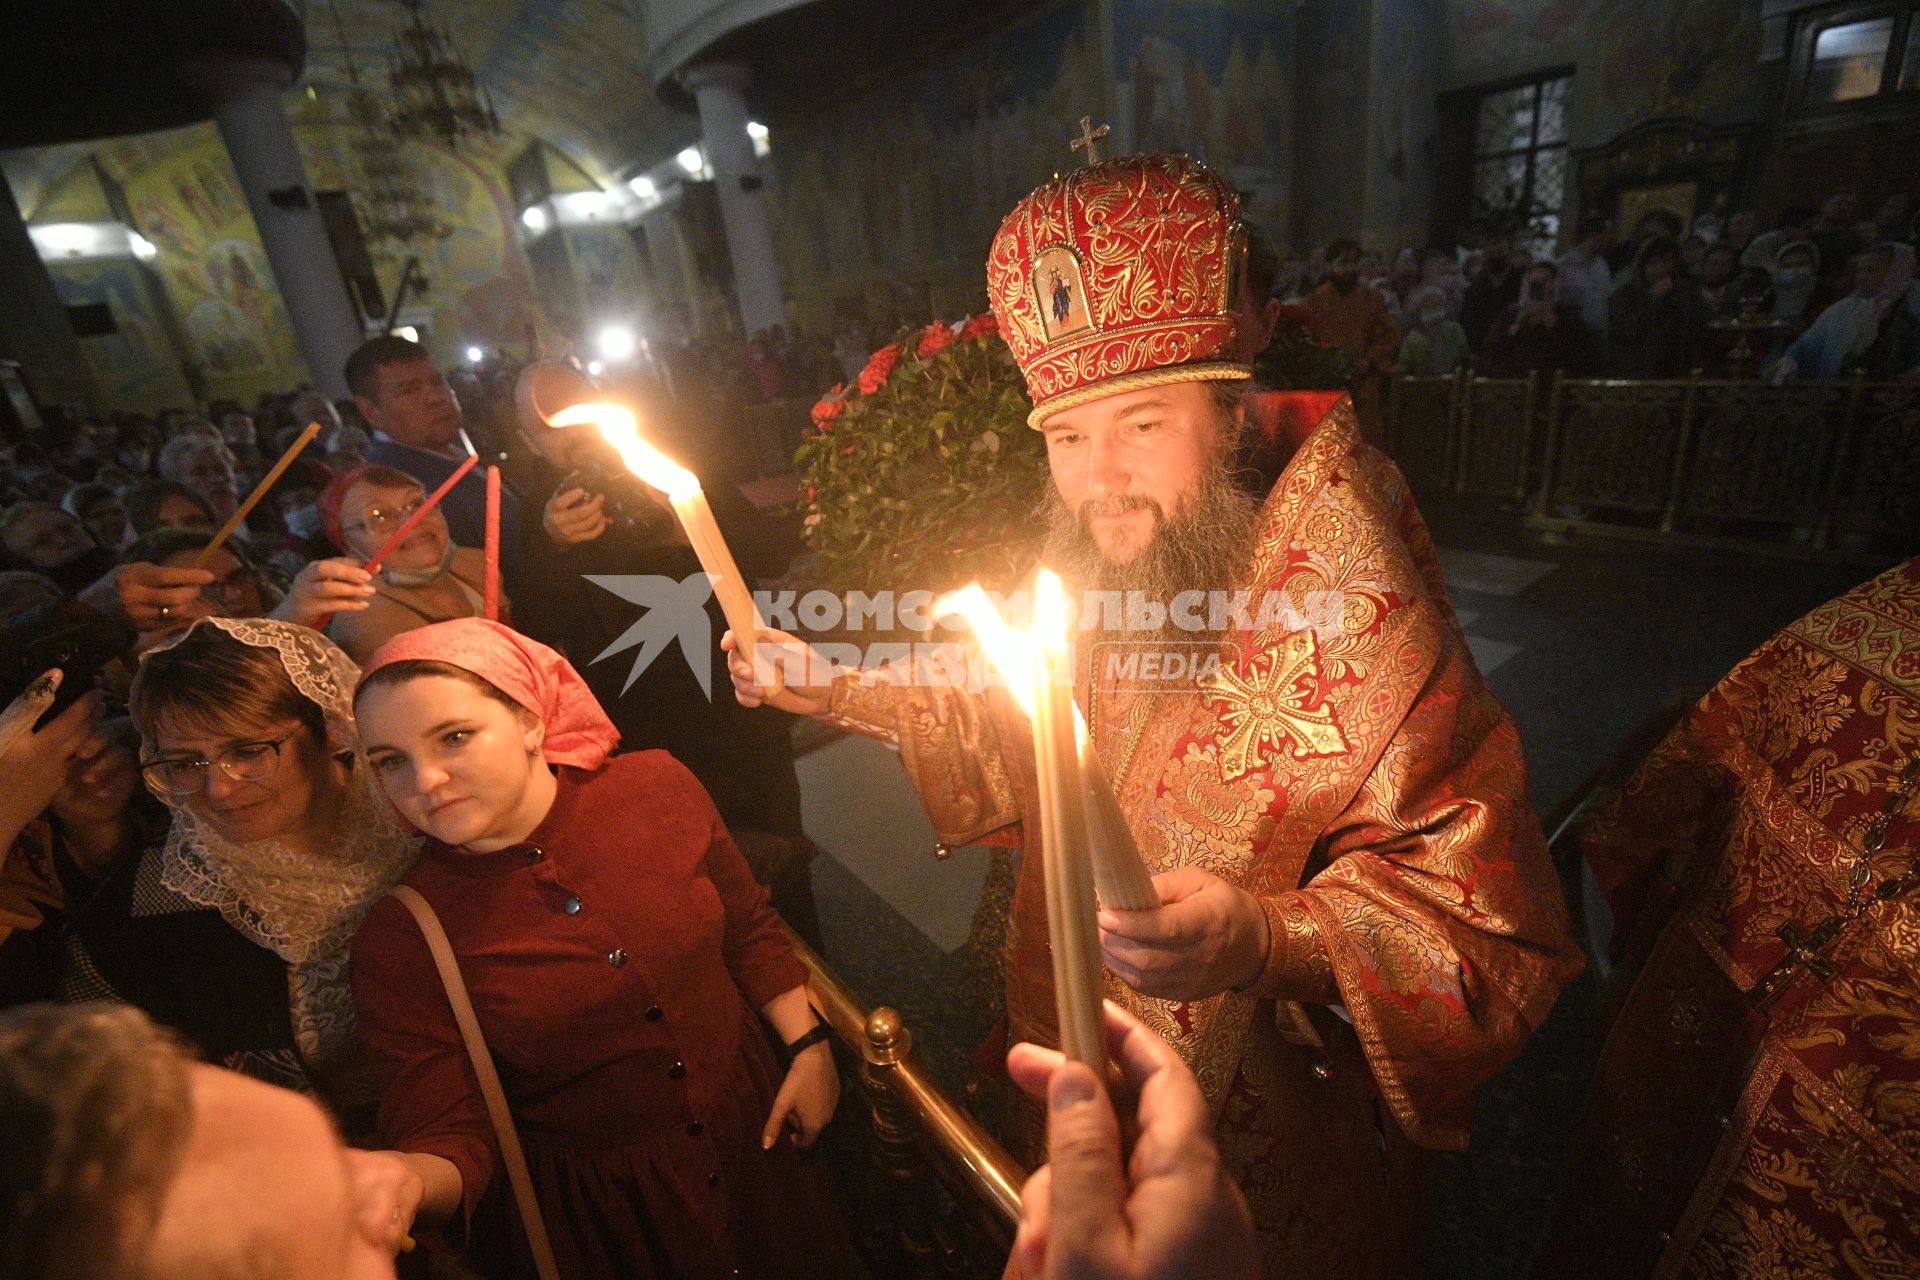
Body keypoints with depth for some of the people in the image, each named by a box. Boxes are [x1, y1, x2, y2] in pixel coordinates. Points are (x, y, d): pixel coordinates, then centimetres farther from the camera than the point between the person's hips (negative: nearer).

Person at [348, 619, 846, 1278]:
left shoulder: (656, 786, -15)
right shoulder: (398, 943, -20)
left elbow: (748, 925, -1)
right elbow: (448, 1140, -17)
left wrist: (810, 1043, -4)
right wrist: (395, 1182, -40)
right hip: (591, 1213, -2)